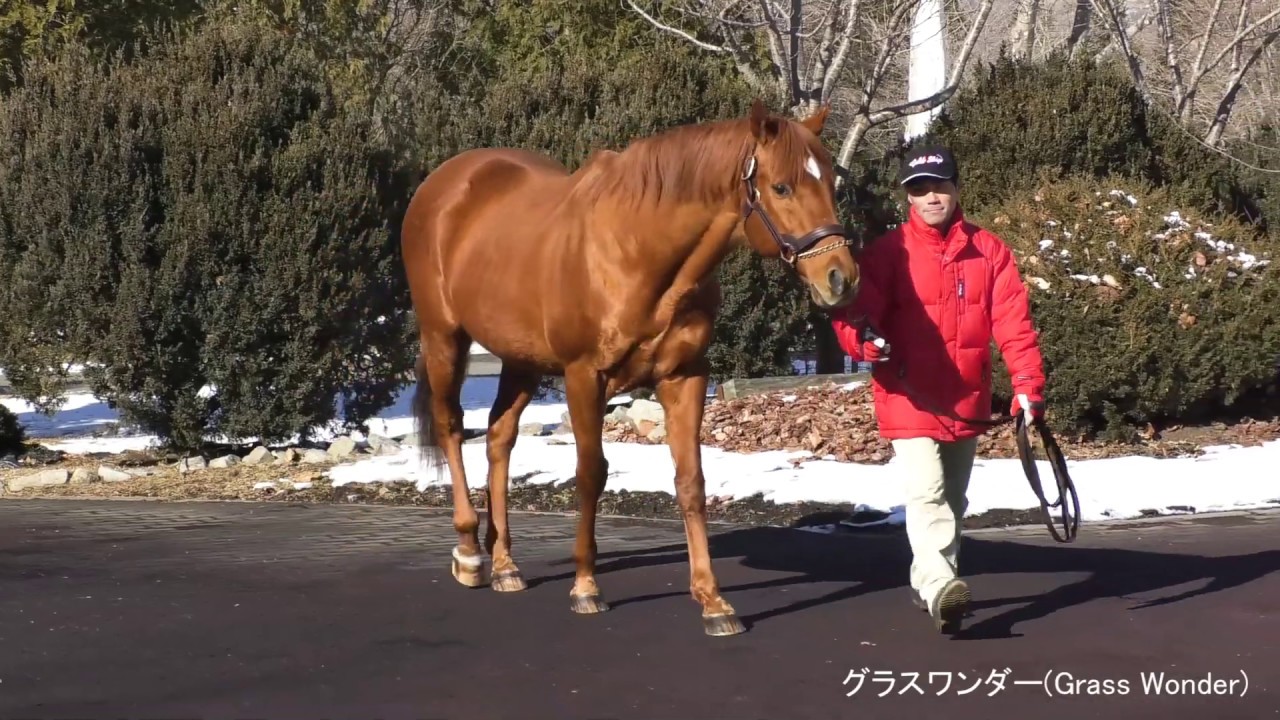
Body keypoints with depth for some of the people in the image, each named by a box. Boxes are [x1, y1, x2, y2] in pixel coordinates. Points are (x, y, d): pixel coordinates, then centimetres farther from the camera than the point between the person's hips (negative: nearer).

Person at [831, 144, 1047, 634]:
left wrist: (1027, 382, -14)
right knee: (927, 493, -20)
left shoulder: (989, 252, 1)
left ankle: (926, 585, 33)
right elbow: (855, 312, -11)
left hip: (967, 402, 5)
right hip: (908, 400, -4)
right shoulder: (887, 253, -6)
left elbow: (1013, 321, -4)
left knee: (954, 500, 17)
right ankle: (941, 590, -30)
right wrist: (864, 339, -34)